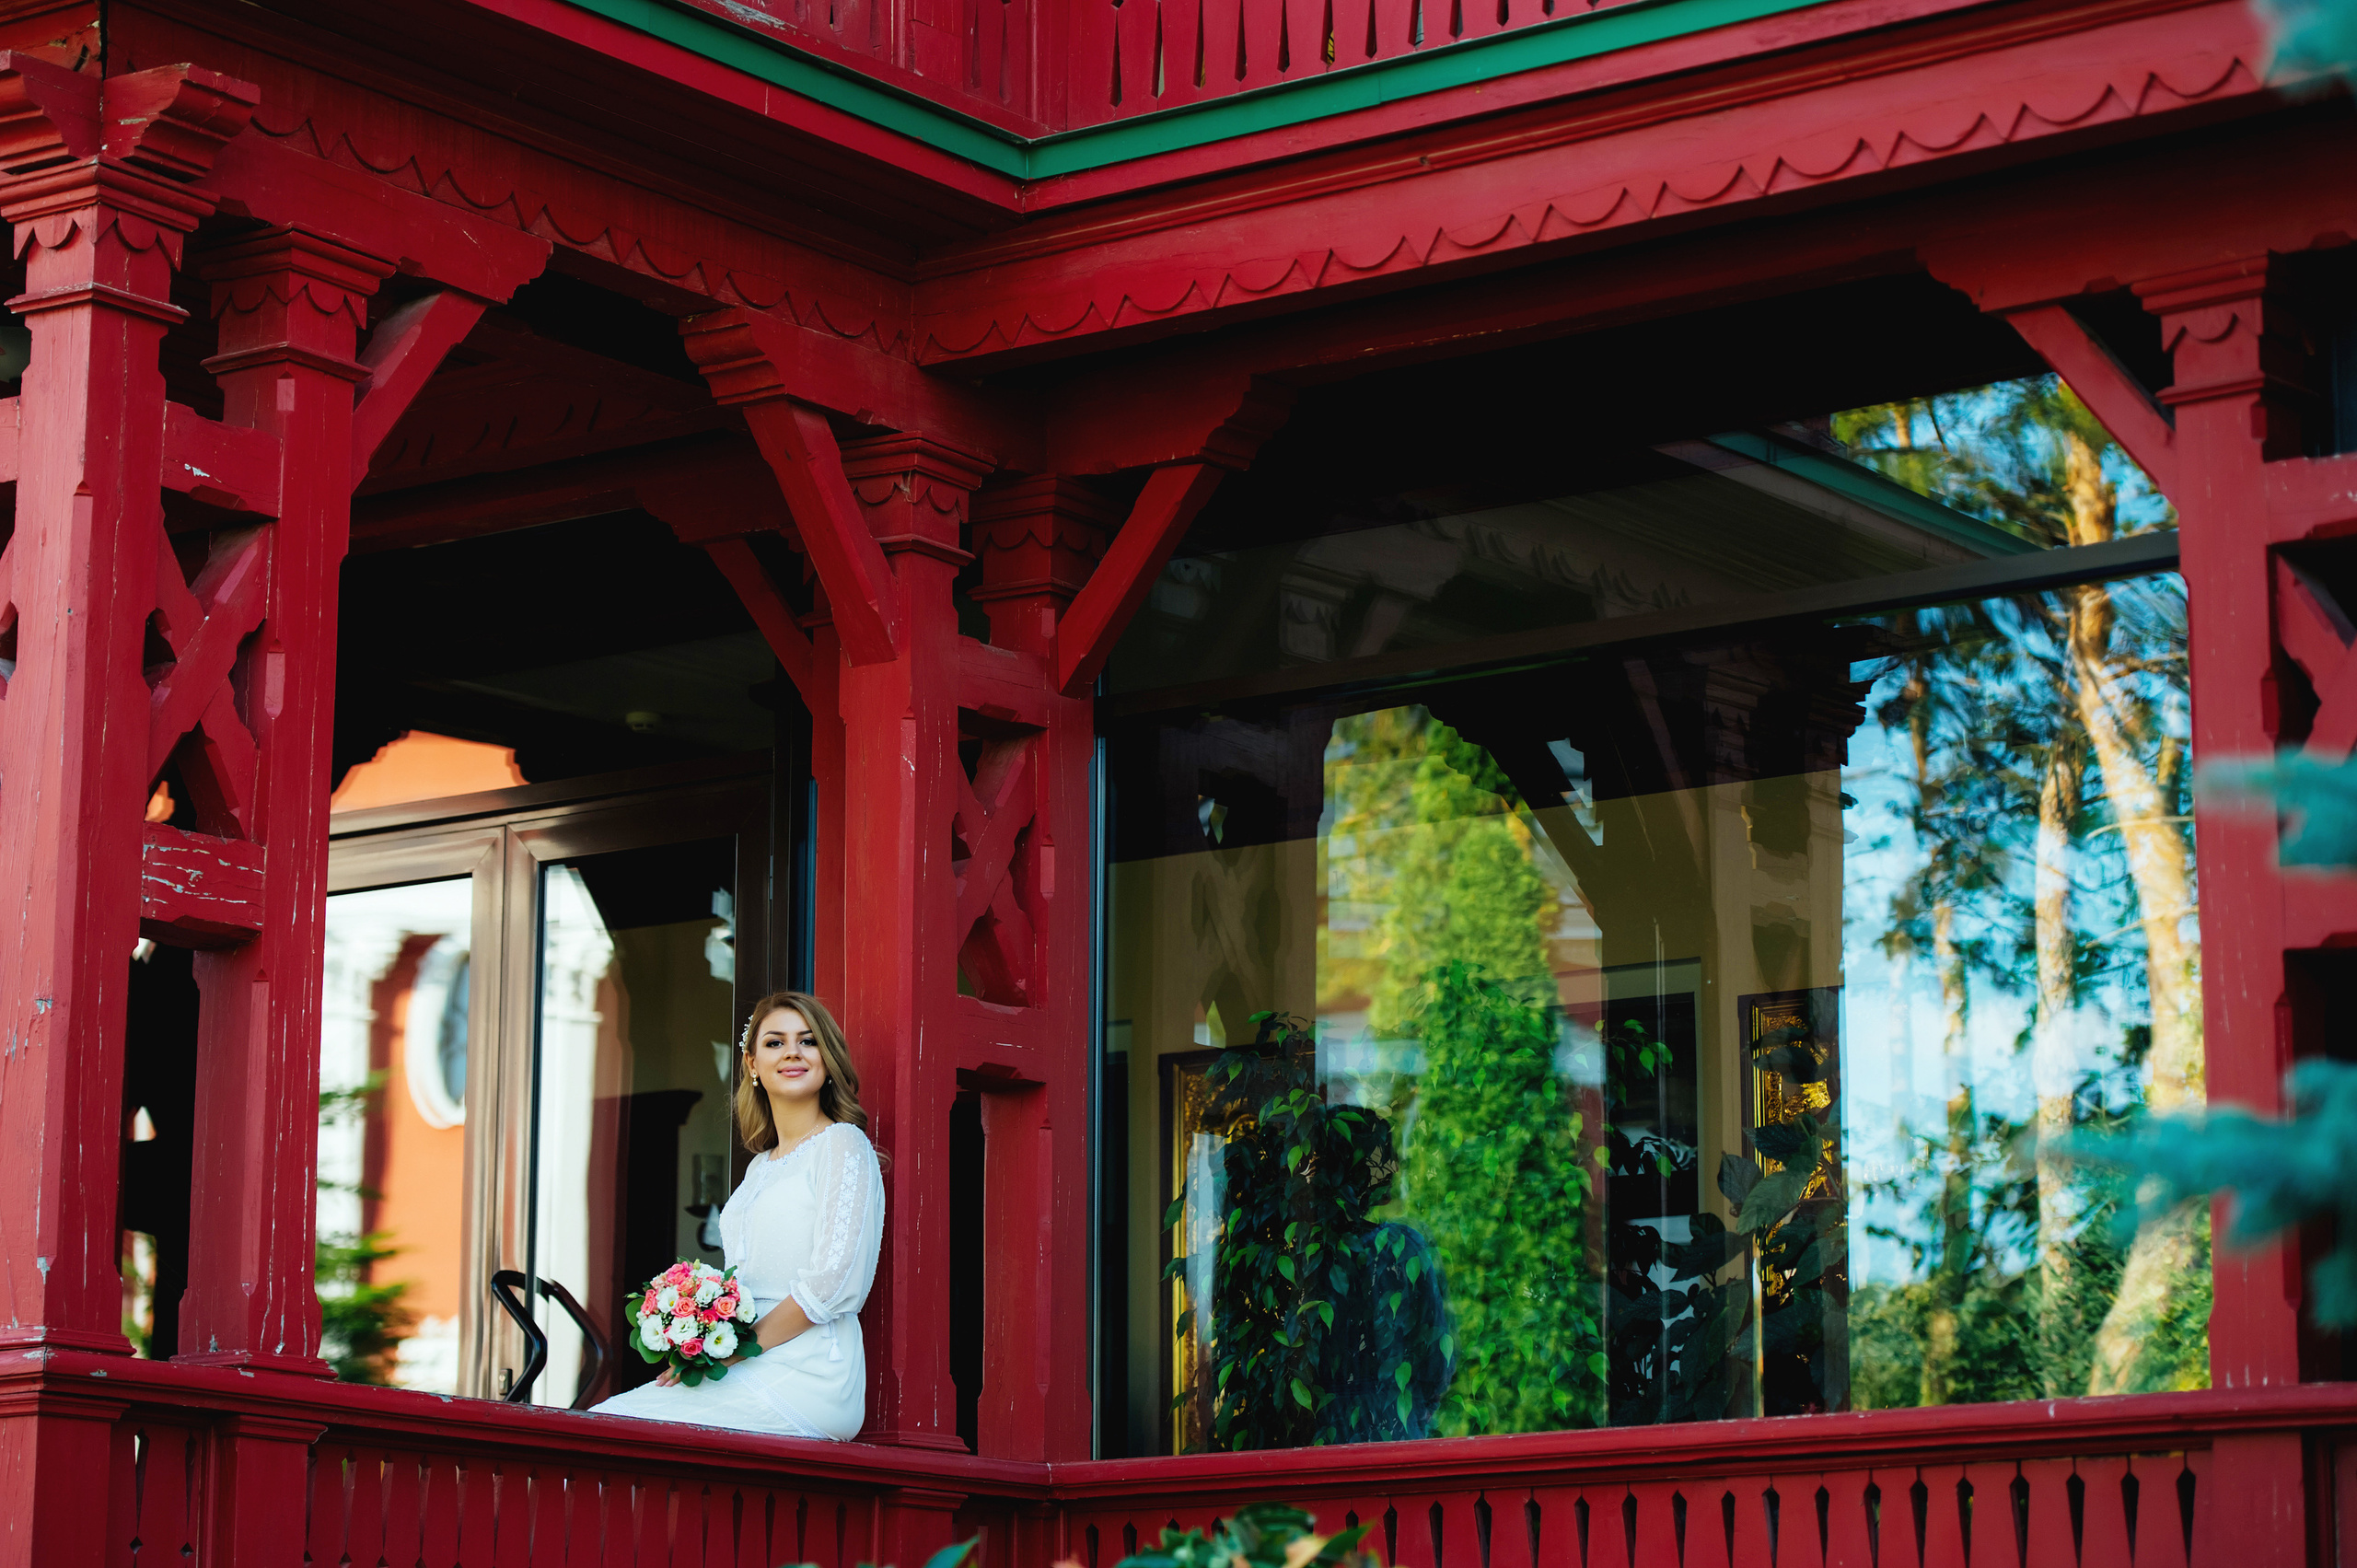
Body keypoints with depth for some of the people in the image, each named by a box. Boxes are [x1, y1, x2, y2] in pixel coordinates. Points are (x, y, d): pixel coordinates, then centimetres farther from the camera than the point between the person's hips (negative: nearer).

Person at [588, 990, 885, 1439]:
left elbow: (832, 1281, -13)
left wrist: (733, 1351, -11)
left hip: (807, 1381, -8)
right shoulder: (759, 1168, 23)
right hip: (749, 1376, 8)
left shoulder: (841, 1145, -2)